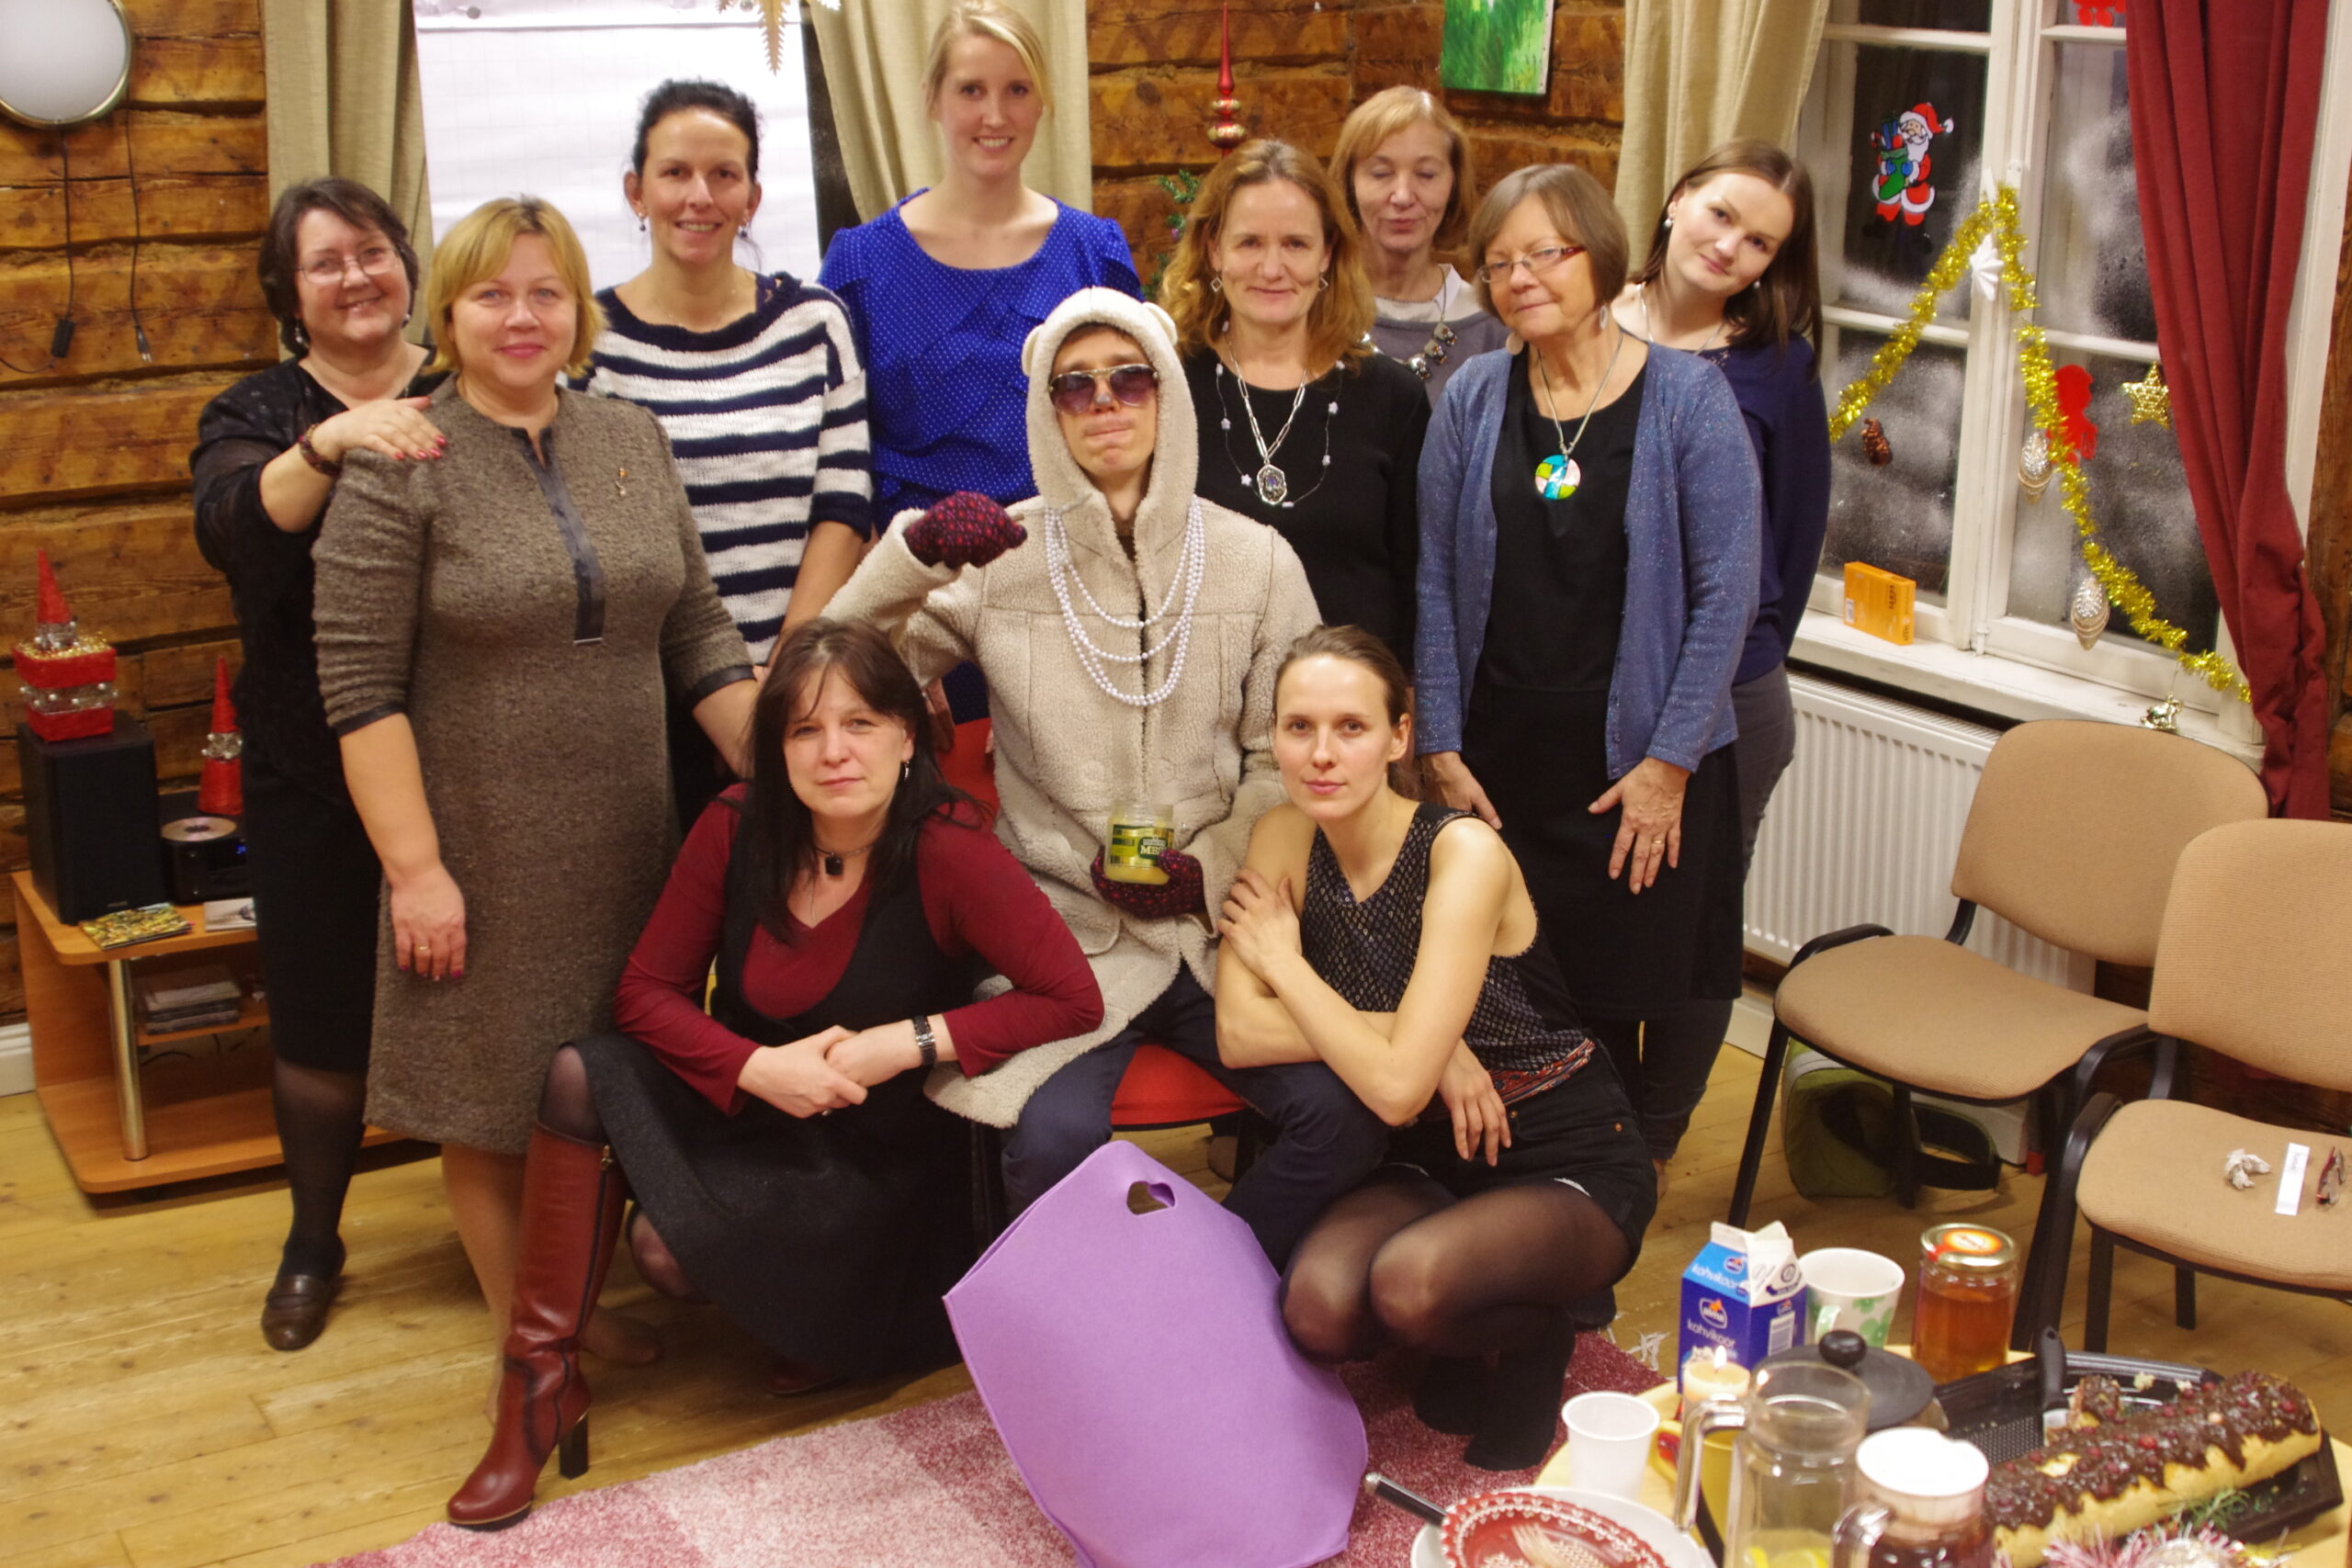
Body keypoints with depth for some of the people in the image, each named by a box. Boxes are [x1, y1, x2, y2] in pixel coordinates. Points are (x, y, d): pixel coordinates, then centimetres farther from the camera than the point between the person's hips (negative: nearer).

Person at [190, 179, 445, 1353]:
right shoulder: (258, 413, 3)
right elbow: (233, 528, -20)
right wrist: (330, 443, -35)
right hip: (315, 775, 1)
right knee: (321, 1013, 9)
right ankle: (313, 1241, 29)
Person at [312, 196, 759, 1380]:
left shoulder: (629, 440, 7)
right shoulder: (399, 467, -8)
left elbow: (698, 635, 9)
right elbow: (360, 685, -11)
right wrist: (414, 866, -15)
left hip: (624, 848, 4)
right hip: (482, 858, -4)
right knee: (491, 1102, 7)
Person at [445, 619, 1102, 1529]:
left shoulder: (948, 855, -21)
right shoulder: (737, 829, -9)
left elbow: (1072, 998, -22)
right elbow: (647, 988, -4)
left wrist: (909, 1042, -25)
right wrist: (757, 1068, -21)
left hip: (873, 1150, -4)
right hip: (744, 1104, 4)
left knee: (669, 1245, -26)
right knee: (582, 1076, -21)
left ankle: (841, 1326, 7)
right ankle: (542, 1379, -11)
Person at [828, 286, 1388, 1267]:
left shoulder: (1254, 560, 6)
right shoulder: (997, 555, 3)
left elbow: (1286, 759, 9)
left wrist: (1208, 871, -6)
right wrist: (913, 554, -17)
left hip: (1218, 921, 2)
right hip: (1063, 928, -1)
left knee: (1344, 1113, -21)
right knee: (1055, 1137, -28)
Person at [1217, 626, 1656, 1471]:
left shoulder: (1465, 854, -23)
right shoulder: (1286, 839, -5)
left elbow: (1396, 1085, -29)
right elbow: (1240, 1034, -13)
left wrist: (1281, 957, -17)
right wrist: (1415, 1036, -21)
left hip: (1567, 1163, -5)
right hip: (1430, 1158, 5)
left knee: (1410, 1285, -34)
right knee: (1319, 1311, -26)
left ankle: (1541, 1330, 2)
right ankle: (1462, 1346, 10)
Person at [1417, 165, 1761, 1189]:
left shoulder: (1687, 397, -5)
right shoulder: (1472, 397, 3)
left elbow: (1725, 592, -7)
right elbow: (1436, 581, 4)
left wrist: (1670, 760, -10)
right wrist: (1441, 746, -1)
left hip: (1643, 764, -2)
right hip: (1502, 753, 2)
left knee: (1649, 981, 4)